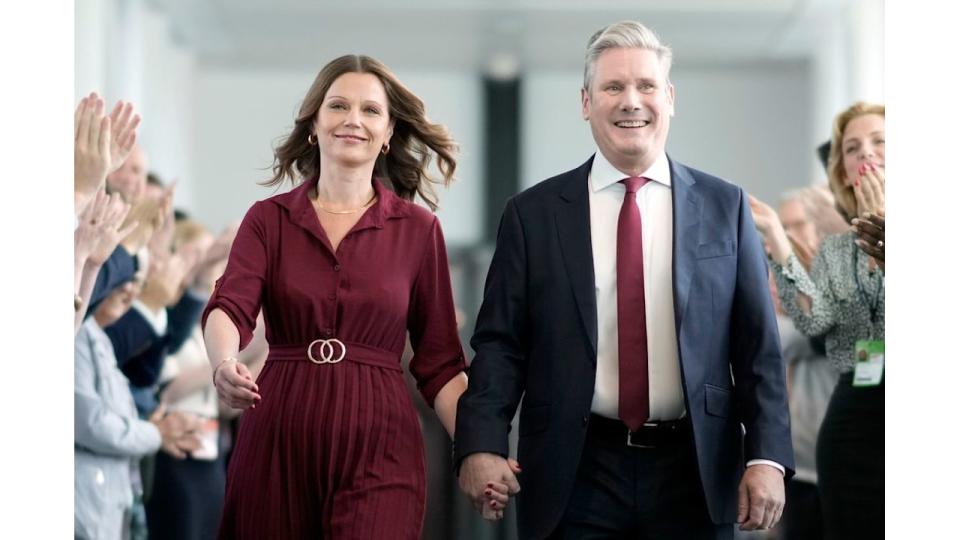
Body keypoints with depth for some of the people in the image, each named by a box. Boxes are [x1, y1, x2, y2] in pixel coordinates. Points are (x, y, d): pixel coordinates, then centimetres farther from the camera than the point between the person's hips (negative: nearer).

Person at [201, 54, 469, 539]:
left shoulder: (418, 228, 6)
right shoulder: (268, 218, 6)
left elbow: (439, 362, 7)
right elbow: (229, 308, -10)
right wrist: (224, 366, -32)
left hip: (378, 448, -1)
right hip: (278, 440, 1)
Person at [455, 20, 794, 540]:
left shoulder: (724, 206, 5)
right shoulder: (533, 214, 3)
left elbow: (758, 344, 4)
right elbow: (499, 342, 0)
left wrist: (767, 457, -6)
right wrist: (481, 446, -15)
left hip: (694, 472, 1)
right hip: (575, 476, -1)